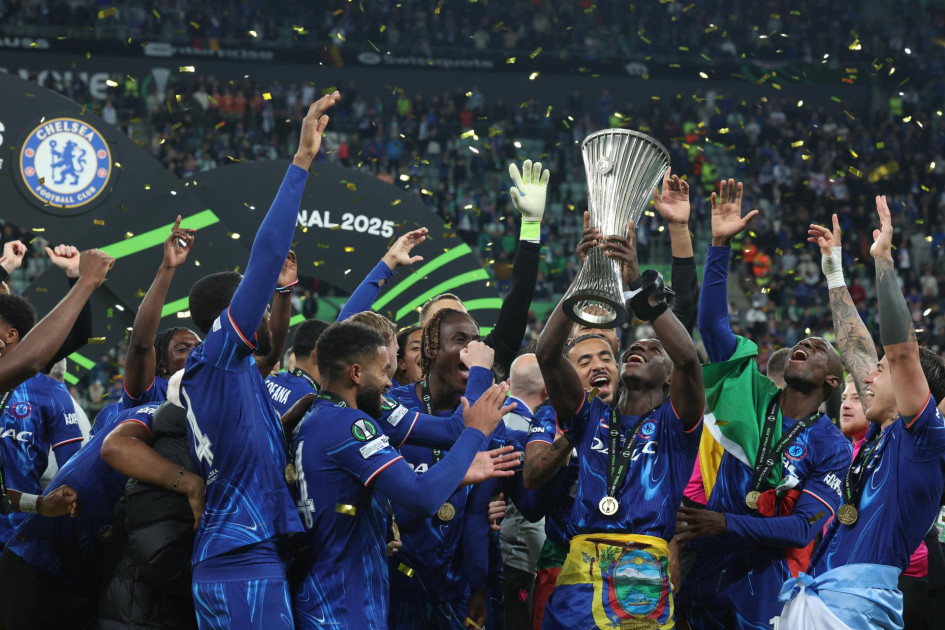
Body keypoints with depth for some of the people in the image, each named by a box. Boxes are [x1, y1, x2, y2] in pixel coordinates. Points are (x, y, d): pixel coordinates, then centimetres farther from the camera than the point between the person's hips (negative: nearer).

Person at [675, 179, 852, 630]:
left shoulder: (833, 448, -5)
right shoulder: (756, 398, 2)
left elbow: (804, 528, -12)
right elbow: (712, 323, -4)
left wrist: (726, 524, -22)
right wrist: (721, 245, -13)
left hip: (764, 580, -3)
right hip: (705, 570, 3)